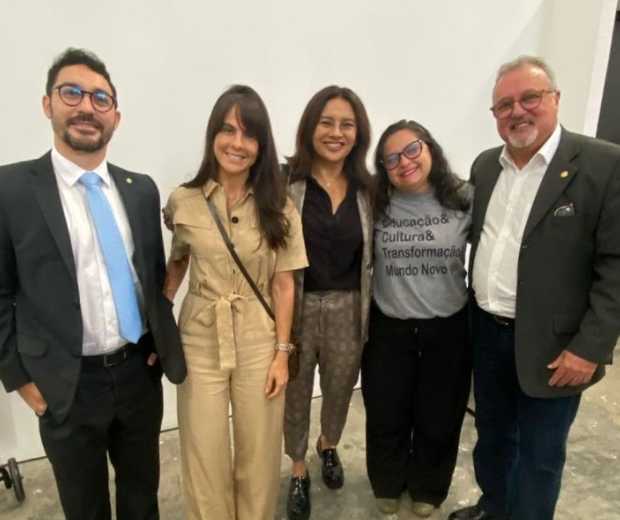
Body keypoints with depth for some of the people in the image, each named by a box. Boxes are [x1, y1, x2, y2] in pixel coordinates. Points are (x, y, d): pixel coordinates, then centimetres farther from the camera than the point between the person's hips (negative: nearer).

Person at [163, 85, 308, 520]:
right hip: (200, 342, 1)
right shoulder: (183, 201, -5)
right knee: (205, 459, 13)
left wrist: (282, 353, -5)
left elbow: (283, 284, -3)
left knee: (258, 456, 15)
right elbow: (178, 262, 10)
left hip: (259, 343, 0)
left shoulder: (278, 206, -6)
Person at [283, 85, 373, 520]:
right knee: (295, 394, 15)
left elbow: (372, 254, 7)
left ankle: (329, 447, 54)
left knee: (340, 391, 22)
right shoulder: (285, 182, -10)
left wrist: (367, 311, 5)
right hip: (296, 307, -3)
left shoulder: (367, 188, 1)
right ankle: (299, 471, 42)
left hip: (348, 311, 3)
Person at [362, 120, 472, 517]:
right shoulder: (375, 206, -6)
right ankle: (388, 485, 47)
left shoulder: (465, 200, -8)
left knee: (438, 418, 18)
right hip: (388, 329, 0)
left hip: (449, 328, 0)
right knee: (386, 418, 17)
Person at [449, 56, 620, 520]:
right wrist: (473, 311, 7)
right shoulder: (485, 165, 6)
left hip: (550, 344, -5)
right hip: (486, 331, 6)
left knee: (538, 454, 13)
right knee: (491, 436, 23)